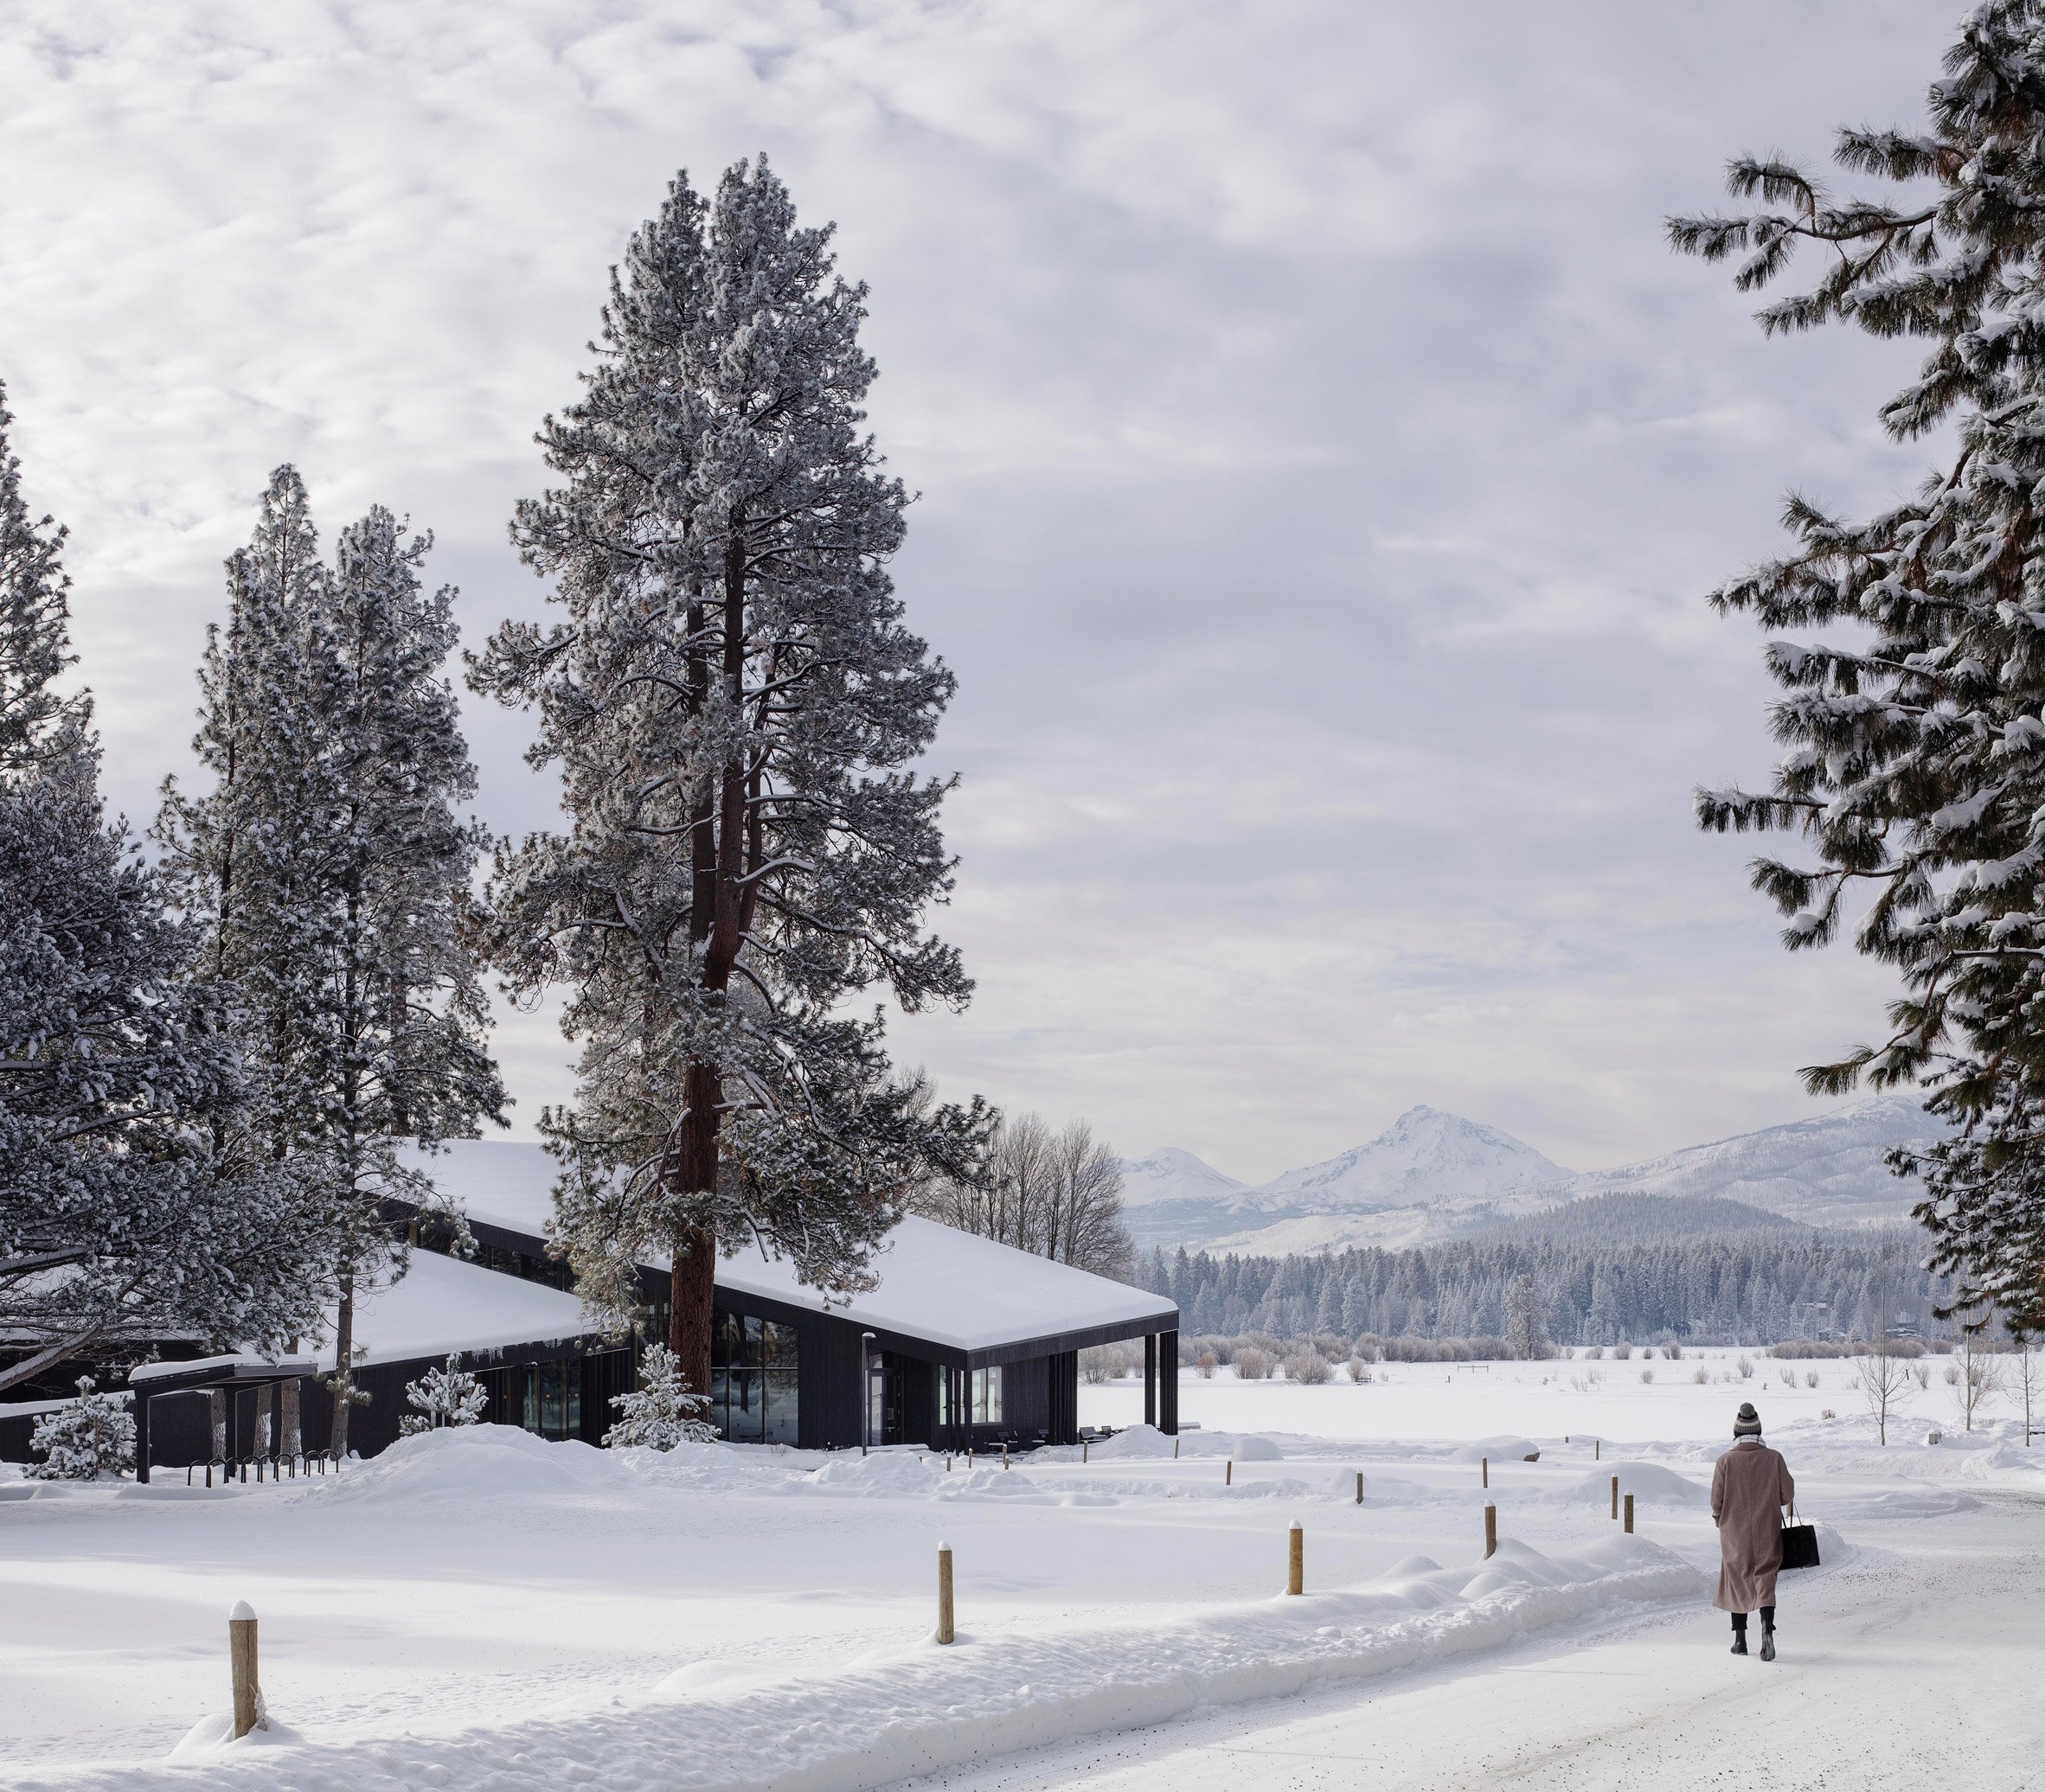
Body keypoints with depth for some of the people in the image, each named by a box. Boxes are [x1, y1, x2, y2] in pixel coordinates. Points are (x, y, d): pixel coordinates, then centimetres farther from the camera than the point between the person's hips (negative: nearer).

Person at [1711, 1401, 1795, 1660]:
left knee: (1736, 1580, 14)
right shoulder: (1774, 1458, -7)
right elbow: (1787, 1495, -2)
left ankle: (1740, 1639, 21)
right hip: (1767, 1534, 0)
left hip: (1734, 1534, 0)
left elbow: (1716, 1501, -6)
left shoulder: (1726, 1461, -9)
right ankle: (1767, 1630, -22)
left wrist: (1719, 1518, 15)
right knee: (1765, 1579, 1)